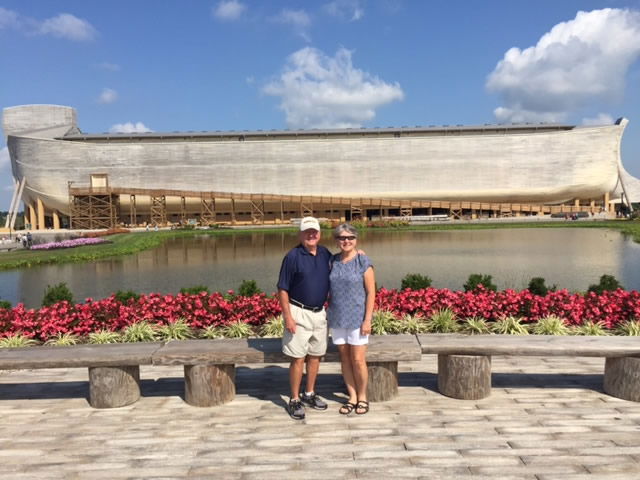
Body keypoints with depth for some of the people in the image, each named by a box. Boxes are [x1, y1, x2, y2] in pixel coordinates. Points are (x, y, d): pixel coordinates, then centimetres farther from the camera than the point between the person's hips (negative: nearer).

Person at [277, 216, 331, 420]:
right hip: (299, 313, -5)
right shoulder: (293, 256, -11)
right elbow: (282, 289, -10)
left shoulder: (325, 254, 5)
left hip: (319, 313, 6)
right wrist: (288, 316, -16)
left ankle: (309, 394, 30)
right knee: (298, 358, -1)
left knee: (315, 356, 14)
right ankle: (294, 400, 12)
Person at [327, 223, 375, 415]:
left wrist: (367, 320, -12)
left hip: (357, 317, -4)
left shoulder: (363, 261, -8)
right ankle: (352, 397, 24)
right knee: (344, 358, 10)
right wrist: (329, 314, 8)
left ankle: (362, 397, 21)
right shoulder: (333, 261, 5)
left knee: (358, 360, 1)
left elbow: (371, 292, -8)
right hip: (337, 317, 4)